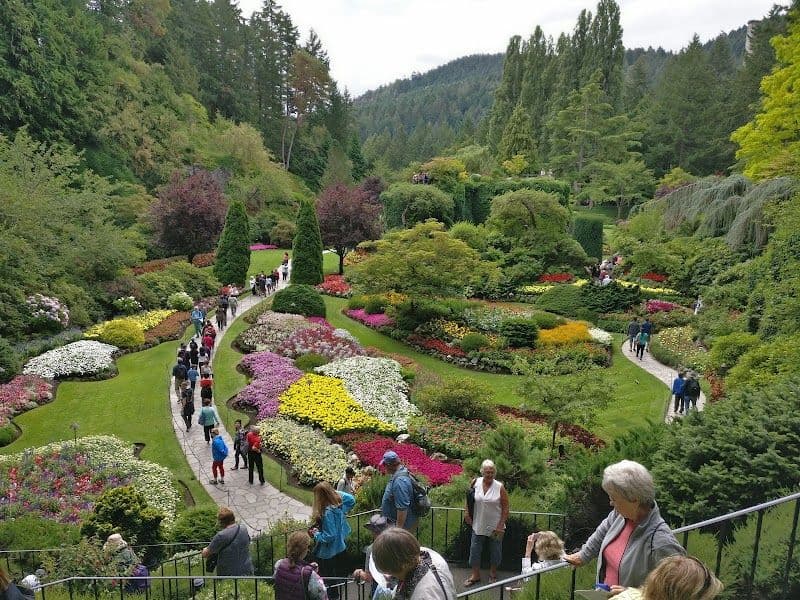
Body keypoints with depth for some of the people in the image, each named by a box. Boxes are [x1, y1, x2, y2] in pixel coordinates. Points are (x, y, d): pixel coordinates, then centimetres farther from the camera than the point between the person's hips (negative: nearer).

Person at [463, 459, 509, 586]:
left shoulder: (499, 487, -13)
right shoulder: (475, 483, -7)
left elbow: (505, 508, -8)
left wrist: (501, 525, -11)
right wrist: (468, 514, 3)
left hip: (495, 527, -1)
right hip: (479, 525, 2)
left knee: (495, 551, 14)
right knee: (475, 550, 7)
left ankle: (493, 573, 36)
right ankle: (475, 575, 24)